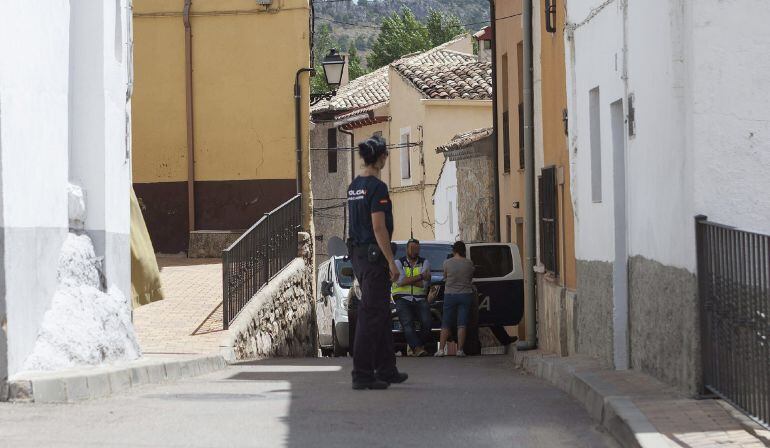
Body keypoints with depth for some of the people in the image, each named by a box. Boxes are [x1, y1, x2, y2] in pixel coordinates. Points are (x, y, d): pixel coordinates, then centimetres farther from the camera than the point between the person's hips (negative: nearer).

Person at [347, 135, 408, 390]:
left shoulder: (354, 186, 12)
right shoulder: (377, 187, -16)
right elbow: (379, 228, -20)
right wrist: (391, 262, -17)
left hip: (357, 253, 9)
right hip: (374, 254, -9)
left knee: (381, 312, 17)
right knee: (371, 314, -7)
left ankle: (386, 370, 23)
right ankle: (362, 375, -7)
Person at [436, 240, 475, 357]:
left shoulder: (447, 263, -4)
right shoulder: (469, 263, -2)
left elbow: (444, 278, 9)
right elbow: (471, 278, 9)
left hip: (450, 295, 0)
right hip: (466, 294, 0)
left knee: (446, 324, 5)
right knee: (462, 324, 0)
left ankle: (441, 349, -2)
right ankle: (460, 350, -6)